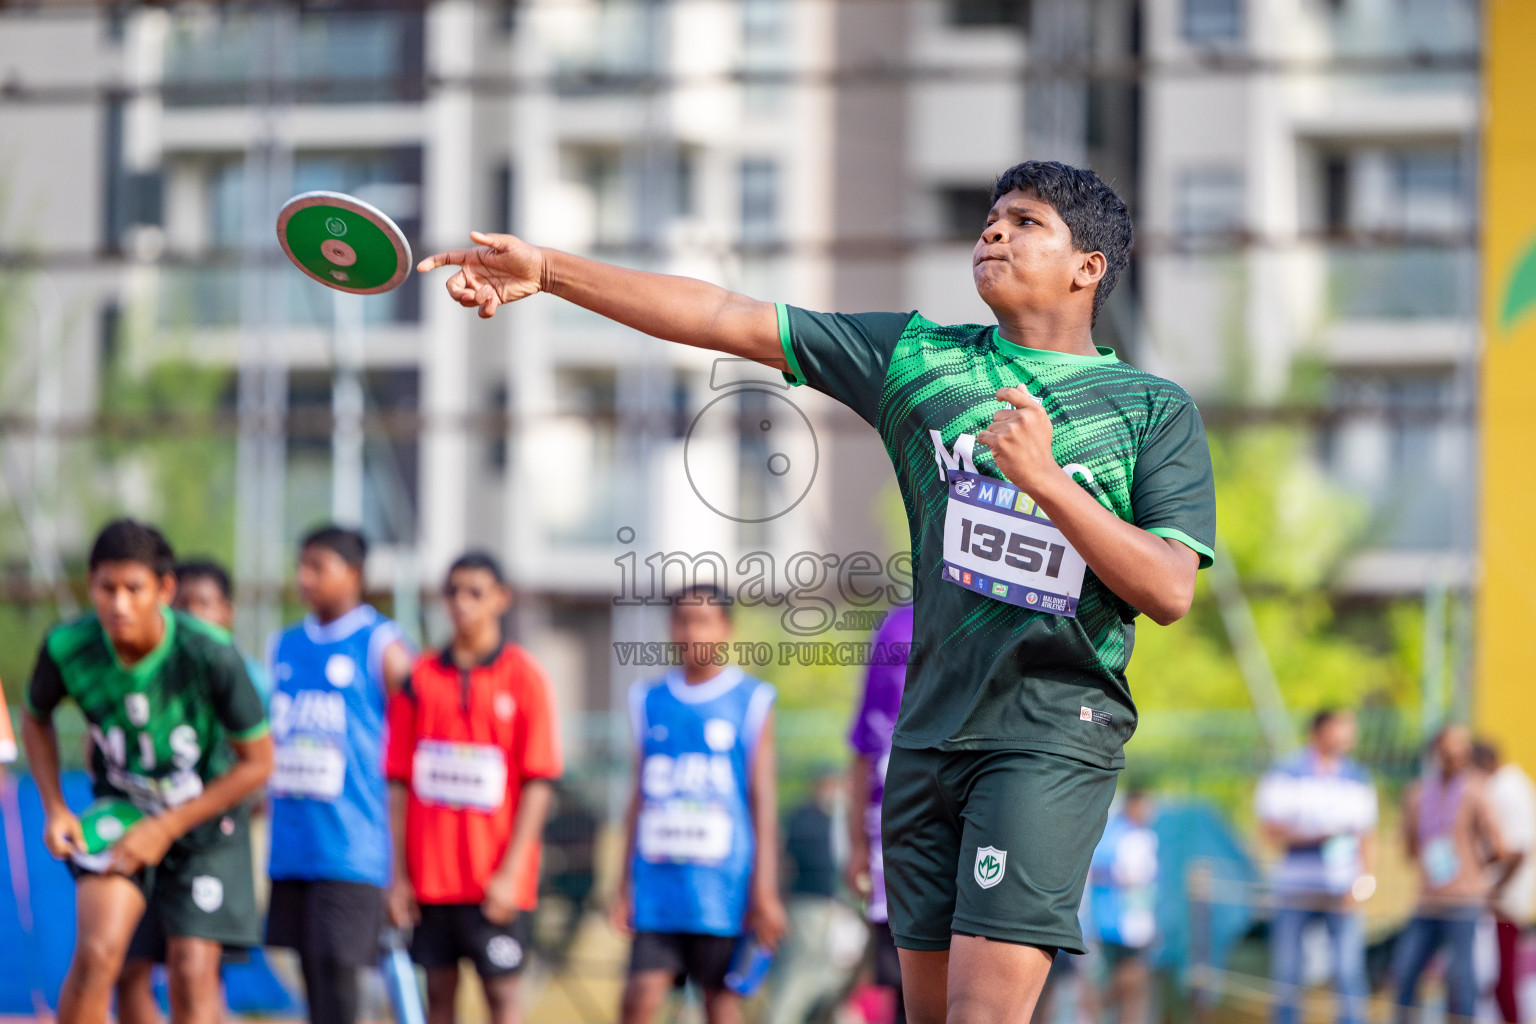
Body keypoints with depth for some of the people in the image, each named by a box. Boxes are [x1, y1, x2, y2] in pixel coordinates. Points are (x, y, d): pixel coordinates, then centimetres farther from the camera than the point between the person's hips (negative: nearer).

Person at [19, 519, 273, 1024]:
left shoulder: (213, 656, -27)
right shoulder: (67, 648, -21)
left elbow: (257, 762, -14)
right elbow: (36, 719, 5)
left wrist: (166, 829, -15)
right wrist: (55, 809, -7)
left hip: (203, 818, -1)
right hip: (119, 812, 1)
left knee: (193, 970, -9)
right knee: (97, 952, -20)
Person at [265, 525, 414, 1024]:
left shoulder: (381, 646, -3)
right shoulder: (284, 646, 15)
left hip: (352, 847, -6)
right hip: (292, 847, 6)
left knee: (336, 965, -11)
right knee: (311, 970, 8)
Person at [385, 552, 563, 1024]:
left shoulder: (524, 675, -1)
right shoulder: (419, 677, 7)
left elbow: (538, 783, -4)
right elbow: (398, 781, 8)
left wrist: (510, 873, -11)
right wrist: (398, 874, 3)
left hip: (496, 881, -3)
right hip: (429, 875, 3)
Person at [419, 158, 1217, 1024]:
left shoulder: (1157, 410, 2)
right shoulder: (919, 357, 11)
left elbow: (1170, 592, -8)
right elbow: (729, 318, 8)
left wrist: (1044, 478, -19)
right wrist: (547, 270, 2)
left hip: (1053, 741, -5)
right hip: (929, 733, 5)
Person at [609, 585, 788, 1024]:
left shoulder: (751, 701, 2)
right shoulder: (650, 701, 12)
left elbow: (764, 802, 1)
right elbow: (639, 798, 16)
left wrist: (765, 890, -4)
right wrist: (624, 886, 12)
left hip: (722, 888, -3)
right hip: (658, 885, 3)